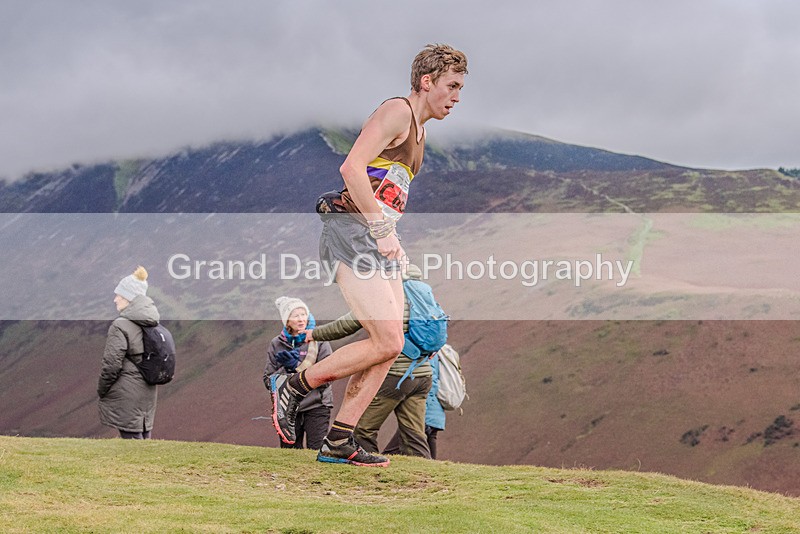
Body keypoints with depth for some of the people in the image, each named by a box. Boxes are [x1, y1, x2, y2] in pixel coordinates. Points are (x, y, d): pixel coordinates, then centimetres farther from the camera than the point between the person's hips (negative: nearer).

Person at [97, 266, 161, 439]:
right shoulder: (154, 324, 8)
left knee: (132, 439, -4)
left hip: (126, 395, -8)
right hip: (149, 393, 8)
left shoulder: (120, 326, -16)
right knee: (144, 437, 13)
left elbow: (111, 364, -15)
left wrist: (101, 391, -2)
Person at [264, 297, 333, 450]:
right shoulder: (276, 344, 6)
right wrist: (286, 369, -14)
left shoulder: (319, 341, -1)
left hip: (316, 405, -2)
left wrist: (297, 367, -17)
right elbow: (268, 381, 4)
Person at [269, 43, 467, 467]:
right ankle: (294, 386, -1)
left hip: (378, 239, 10)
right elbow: (352, 168, -21)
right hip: (351, 231, -10)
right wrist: (382, 230, -21)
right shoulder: (397, 111, -8)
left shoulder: (418, 131, 23)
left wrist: (391, 240, 16)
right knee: (387, 342, -15)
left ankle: (338, 441, 6)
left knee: (391, 346, 3)